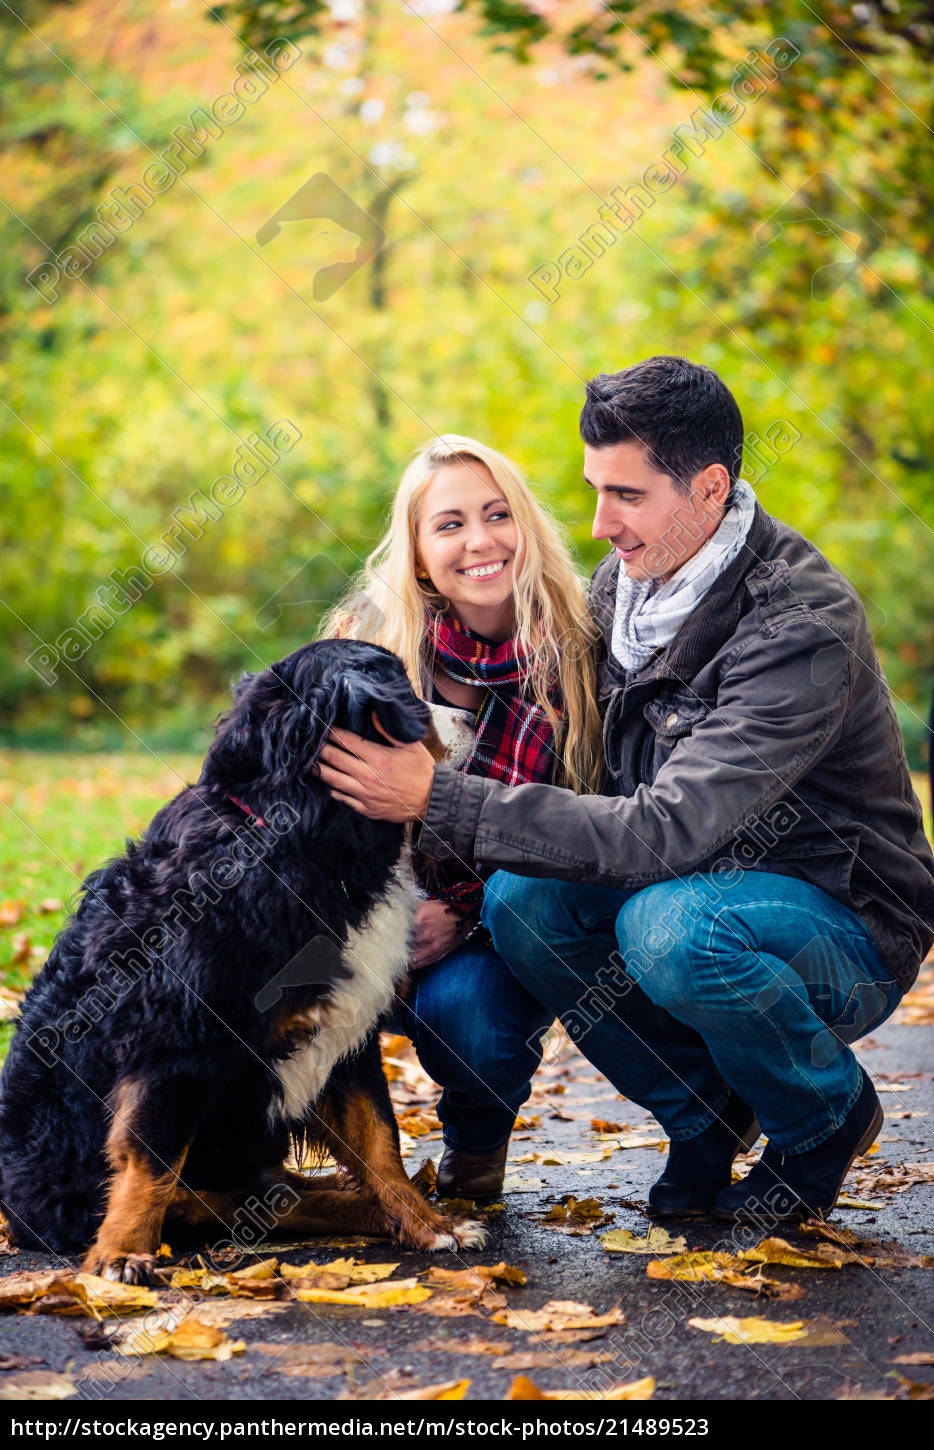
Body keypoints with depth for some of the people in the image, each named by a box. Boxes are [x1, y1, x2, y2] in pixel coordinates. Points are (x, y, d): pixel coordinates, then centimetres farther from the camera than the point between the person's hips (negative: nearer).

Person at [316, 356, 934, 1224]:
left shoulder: (803, 625, -26)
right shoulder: (626, 578, -1)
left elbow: (664, 832, -34)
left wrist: (441, 801, -34)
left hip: (843, 933, -6)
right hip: (701, 887, 6)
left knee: (667, 923, -36)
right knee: (521, 899, -20)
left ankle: (828, 1117, -5)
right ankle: (705, 1109, 3)